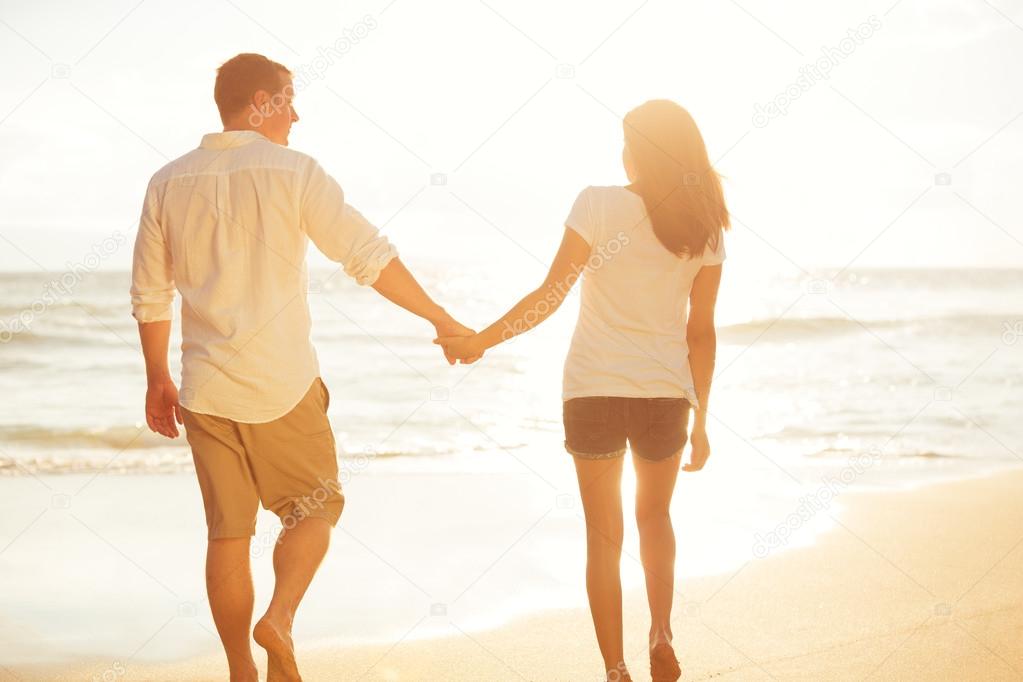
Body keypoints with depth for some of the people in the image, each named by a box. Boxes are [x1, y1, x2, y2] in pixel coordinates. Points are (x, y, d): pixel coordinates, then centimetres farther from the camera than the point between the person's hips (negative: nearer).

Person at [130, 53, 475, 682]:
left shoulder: (170, 182, 6)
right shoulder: (292, 171, -7)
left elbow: (150, 296, 10)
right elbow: (371, 257, -9)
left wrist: (158, 380, 21)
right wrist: (441, 319, -1)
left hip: (205, 389, 4)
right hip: (283, 383, -4)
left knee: (228, 532, 10)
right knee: (315, 509, 12)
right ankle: (280, 618, -11)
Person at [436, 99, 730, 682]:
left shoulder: (599, 205, -9)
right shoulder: (706, 228, 1)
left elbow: (550, 296, -10)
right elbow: (701, 331, 4)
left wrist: (479, 342, -1)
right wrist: (699, 420, 11)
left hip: (595, 389, -3)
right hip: (665, 393, 3)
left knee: (604, 534, 9)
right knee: (655, 513, 27)